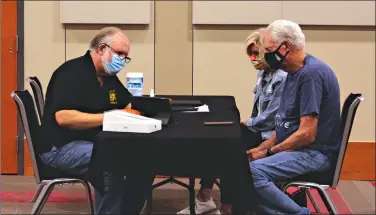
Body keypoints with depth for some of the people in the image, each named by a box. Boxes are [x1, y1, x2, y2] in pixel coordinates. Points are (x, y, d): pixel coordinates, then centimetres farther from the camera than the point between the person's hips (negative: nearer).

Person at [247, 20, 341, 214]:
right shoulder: (295, 72, 13)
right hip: (296, 149, 10)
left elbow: (306, 134, -22)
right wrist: (261, 148, 3)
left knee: (252, 172, -27)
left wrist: (269, 152, -12)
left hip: (314, 153, -10)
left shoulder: (312, 73, -18)